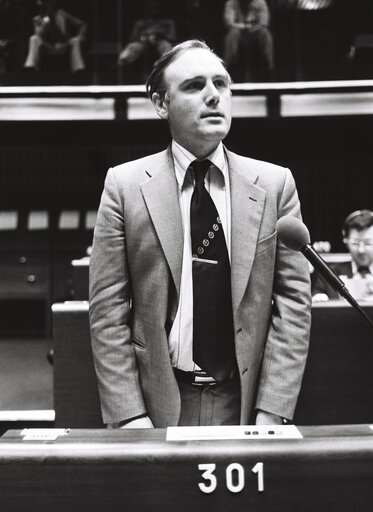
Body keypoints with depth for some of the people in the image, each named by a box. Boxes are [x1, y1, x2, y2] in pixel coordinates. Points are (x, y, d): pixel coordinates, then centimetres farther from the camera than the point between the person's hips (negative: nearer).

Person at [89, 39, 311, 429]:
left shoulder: (275, 184, 0)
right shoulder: (124, 185, -3)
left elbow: (294, 300, -2)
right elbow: (107, 310, -5)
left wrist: (271, 412, -9)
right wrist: (130, 418, -10)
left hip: (247, 404, 1)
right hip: (157, 405, -1)